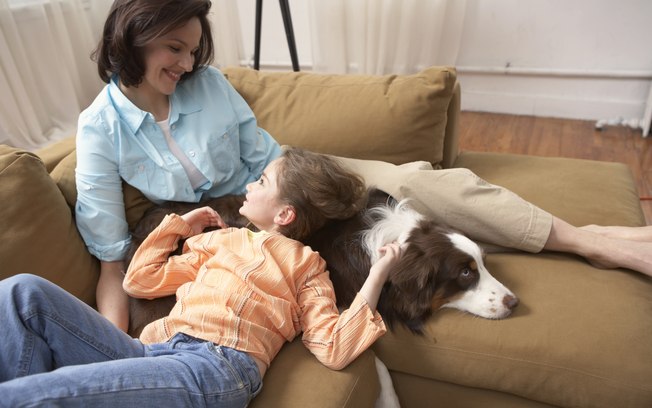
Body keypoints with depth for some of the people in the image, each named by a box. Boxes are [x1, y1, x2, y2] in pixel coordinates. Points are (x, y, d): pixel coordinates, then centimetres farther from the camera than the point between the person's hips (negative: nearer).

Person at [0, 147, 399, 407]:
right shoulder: (220, 239, 27)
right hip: (153, 352, 7)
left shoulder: (306, 265, 13)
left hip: (218, 366, -6)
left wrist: (375, 278, -6)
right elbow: (142, 280, 29)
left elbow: (334, 349, 0)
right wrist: (178, 225, 29)